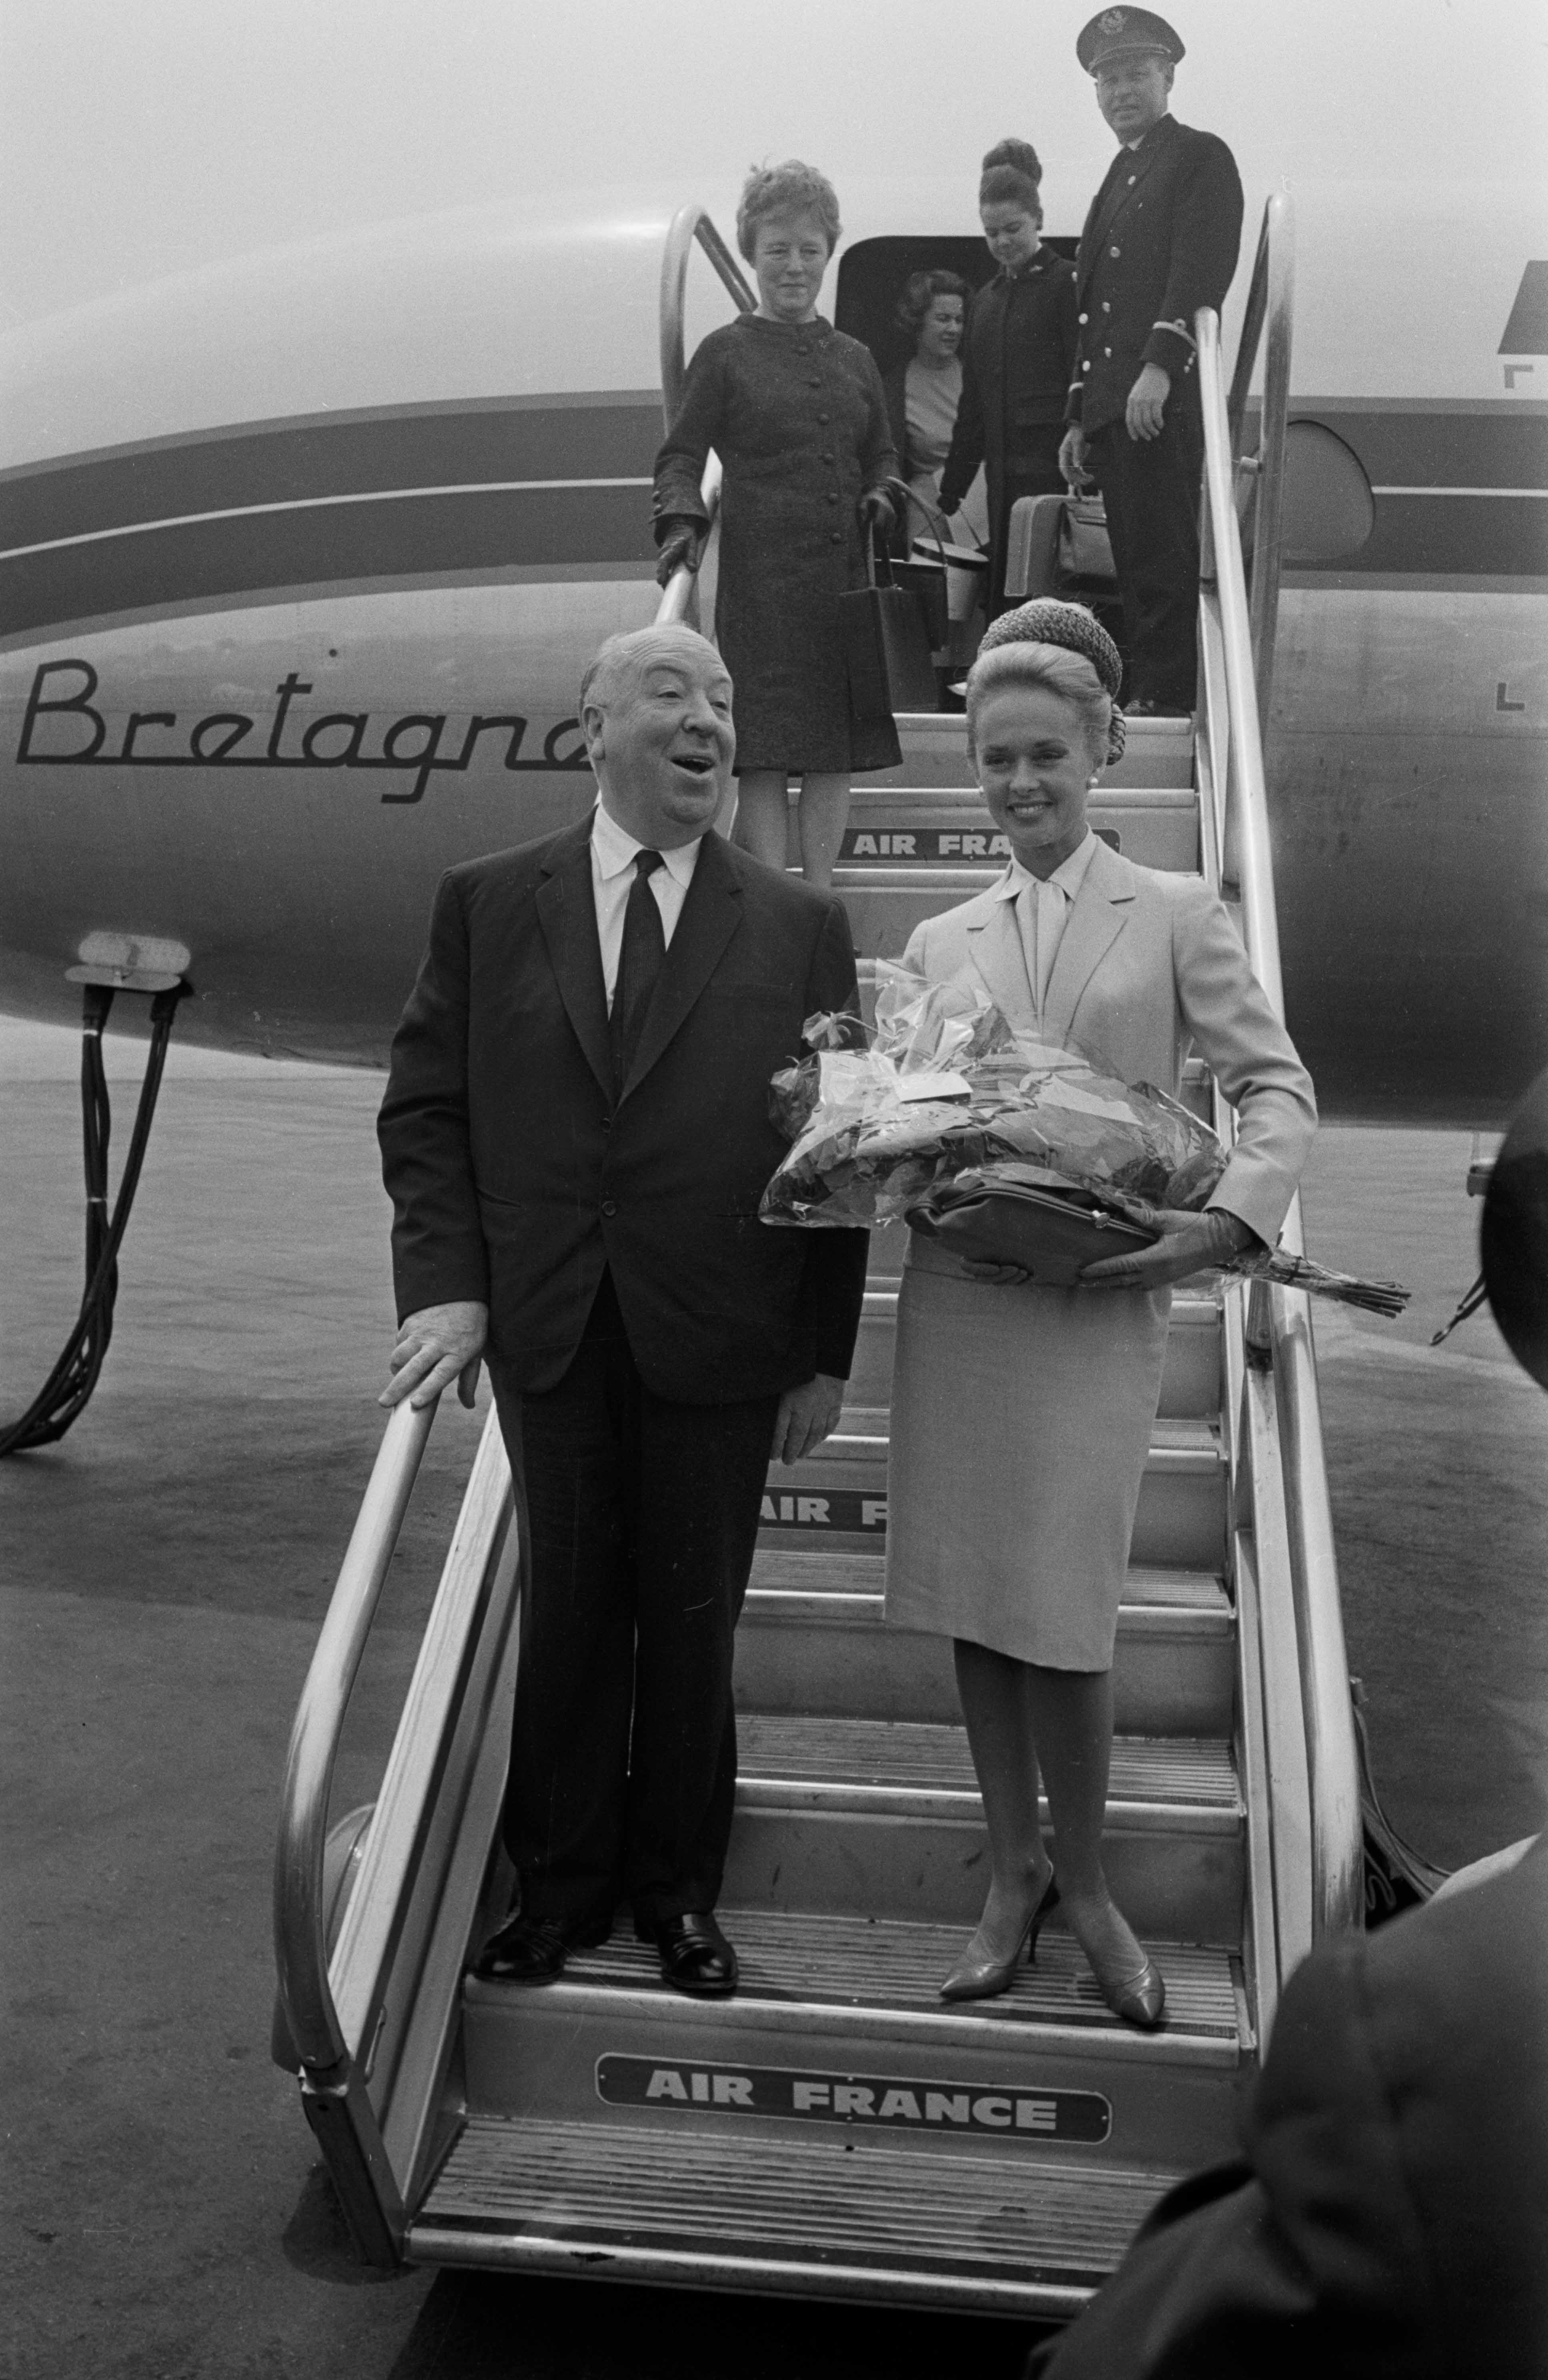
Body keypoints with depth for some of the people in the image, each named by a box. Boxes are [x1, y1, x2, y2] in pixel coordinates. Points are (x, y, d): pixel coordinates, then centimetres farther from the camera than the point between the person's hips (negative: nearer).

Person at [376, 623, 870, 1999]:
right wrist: (448, 1288, -8)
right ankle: (562, 1883, 32)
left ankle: (678, 1885, 32)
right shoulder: (488, 905, 4)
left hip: (719, 1340, 0)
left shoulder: (801, 928, 2)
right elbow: (426, 1109, 4)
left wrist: (826, 1356, -1)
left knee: (694, 1621, 12)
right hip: (547, 1333, 1)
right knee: (568, 1614, 12)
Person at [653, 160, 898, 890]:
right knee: (765, 756, -7)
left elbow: (881, 454, 25)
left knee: (835, 750, 5)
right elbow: (680, 456, 3)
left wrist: (881, 498, 4)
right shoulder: (725, 353, 4)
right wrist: (682, 523, -15)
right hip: (761, 576, -5)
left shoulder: (854, 359, 17)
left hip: (845, 574, 5)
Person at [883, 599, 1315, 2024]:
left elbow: (1277, 1088, -1)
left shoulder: (1176, 917, 3)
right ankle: (1015, 1873, 28)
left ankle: (1084, 1883, 24)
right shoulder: (941, 943, 12)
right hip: (956, 1300, 3)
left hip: (1100, 1308, -3)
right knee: (969, 1607, 8)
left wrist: (1224, 1223, -17)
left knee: (1061, 1615, -2)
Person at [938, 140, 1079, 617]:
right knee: (1002, 596, 4)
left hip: (1052, 470, -6)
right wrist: (949, 494, 20)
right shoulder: (985, 300, 18)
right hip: (1004, 476, 6)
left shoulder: (1066, 283, -1)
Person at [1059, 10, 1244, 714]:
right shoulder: (1117, 179, 26)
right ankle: (1141, 696, 8)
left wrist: (1160, 366, -24)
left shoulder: (1202, 157, 2)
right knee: (1135, 569, 6)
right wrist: (1079, 417, 19)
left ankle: (1167, 698, -10)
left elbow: (1202, 272, -12)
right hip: (1111, 406, 8)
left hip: (1164, 401, -8)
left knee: (1163, 565, -11)